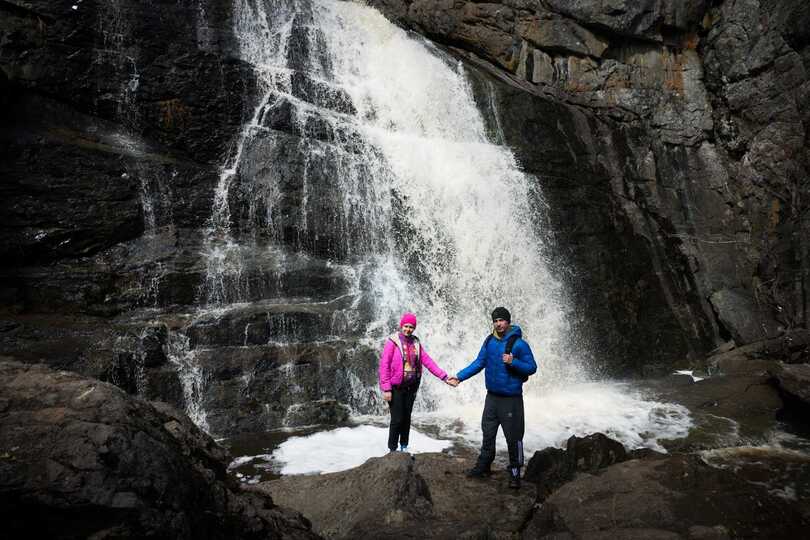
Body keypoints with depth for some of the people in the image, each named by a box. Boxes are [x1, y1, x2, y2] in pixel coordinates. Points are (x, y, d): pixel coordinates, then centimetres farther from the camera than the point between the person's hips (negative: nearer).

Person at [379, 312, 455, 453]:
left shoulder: (416, 342, 7)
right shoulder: (393, 341, -11)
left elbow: (427, 360, 3)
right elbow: (384, 365, -13)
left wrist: (443, 376, -4)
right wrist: (386, 389, -17)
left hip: (411, 387, 5)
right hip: (396, 387, -5)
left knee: (407, 418, 13)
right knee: (397, 419, -3)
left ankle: (404, 447, 28)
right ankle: (392, 449, 12)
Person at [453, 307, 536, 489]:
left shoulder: (519, 344, -13)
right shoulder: (489, 341, 3)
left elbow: (532, 367, -9)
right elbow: (478, 363, 8)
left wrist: (513, 362, -24)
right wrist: (460, 377, 1)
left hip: (511, 399, -5)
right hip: (492, 397, 5)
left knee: (513, 437, 1)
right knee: (488, 434, 15)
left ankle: (515, 473, 16)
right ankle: (483, 466, 30)